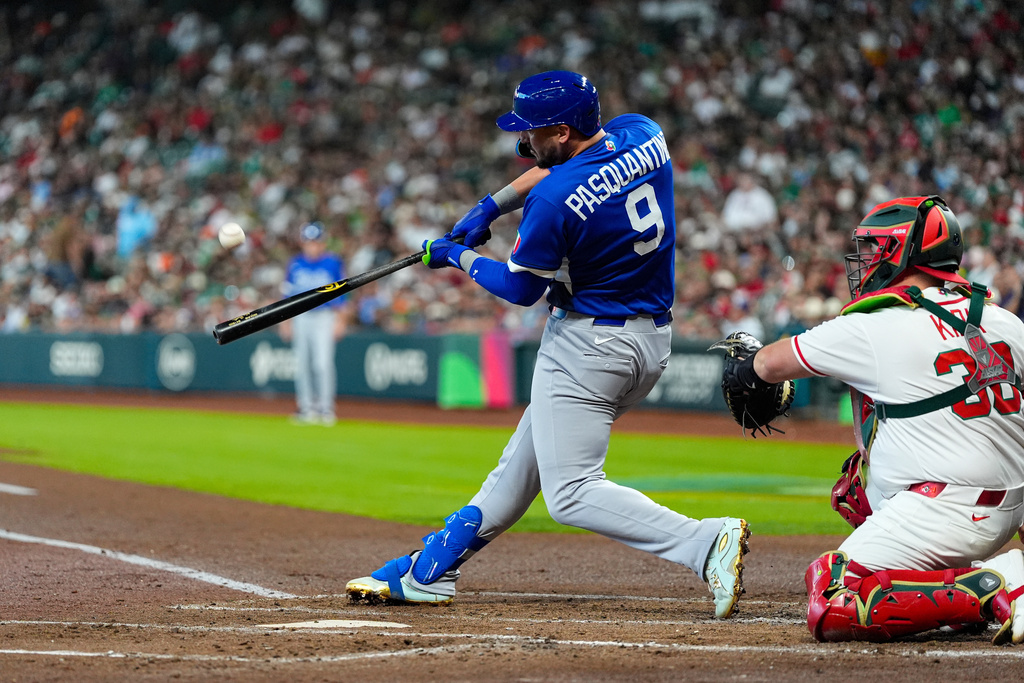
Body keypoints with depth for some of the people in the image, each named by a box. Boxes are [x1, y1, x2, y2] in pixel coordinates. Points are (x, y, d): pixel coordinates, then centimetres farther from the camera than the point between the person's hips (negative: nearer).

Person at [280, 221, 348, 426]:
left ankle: (325, 409, -6)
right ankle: (306, 409, 11)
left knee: (323, 363, -12)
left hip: (324, 316, -3)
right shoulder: (295, 264, 5)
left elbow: (341, 294, 1)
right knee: (301, 365, 3)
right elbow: (288, 294, 12)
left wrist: (340, 321, -4)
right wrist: (285, 321, 9)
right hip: (301, 317, 3)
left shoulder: (333, 263, -3)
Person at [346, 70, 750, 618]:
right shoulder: (642, 133, -1)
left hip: (587, 342, -10)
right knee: (525, 460, 18)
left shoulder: (555, 200, -23)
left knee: (571, 494, -8)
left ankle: (707, 542, -23)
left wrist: (460, 257, 9)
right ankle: (429, 572, 28)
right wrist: (493, 205, 16)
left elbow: (521, 289, -8)